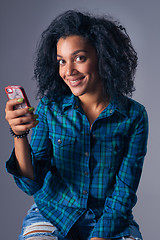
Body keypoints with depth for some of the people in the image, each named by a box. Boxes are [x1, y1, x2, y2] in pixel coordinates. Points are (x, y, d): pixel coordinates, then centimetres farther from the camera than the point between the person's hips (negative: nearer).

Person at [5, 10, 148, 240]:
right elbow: (32, 184, -7)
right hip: (52, 215, 0)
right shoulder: (50, 107, -4)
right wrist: (20, 135, -23)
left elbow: (125, 189, -6)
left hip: (111, 221, 1)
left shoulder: (134, 115, -6)